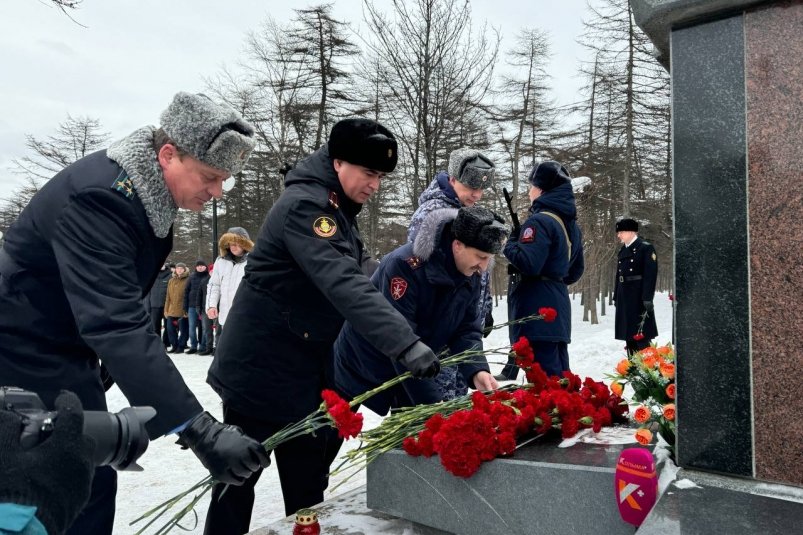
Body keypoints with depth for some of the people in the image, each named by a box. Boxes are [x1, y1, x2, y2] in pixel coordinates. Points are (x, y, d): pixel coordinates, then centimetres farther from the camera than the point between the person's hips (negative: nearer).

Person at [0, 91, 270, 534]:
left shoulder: (146, 187, -1)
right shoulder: (97, 197, -31)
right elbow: (117, 323, -40)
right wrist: (199, 430, -45)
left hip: (67, 346, 9)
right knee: (85, 485, -7)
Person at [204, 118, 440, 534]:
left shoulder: (336, 206, 7)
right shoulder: (304, 205, -24)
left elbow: (345, 281, 13)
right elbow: (344, 286, -36)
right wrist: (406, 344, -43)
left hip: (305, 366, 9)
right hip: (261, 365, -9)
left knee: (308, 464, 17)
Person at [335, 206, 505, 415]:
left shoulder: (471, 277, -9)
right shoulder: (405, 265, -32)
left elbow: (467, 330, -5)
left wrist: (476, 370, -26)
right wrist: (433, 401, -35)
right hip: (362, 365, -6)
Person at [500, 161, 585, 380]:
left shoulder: (540, 221, -14)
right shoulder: (571, 224, 16)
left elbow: (527, 263, -22)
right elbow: (576, 270, 20)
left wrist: (509, 242, -7)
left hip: (536, 312, -9)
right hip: (558, 306, 10)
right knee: (559, 374, 15)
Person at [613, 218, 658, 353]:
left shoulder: (646, 248, -7)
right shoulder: (623, 251, 15)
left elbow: (650, 274, -14)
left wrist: (647, 298, -20)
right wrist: (616, 297, 14)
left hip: (639, 299, -7)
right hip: (624, 299, 7)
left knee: (641, 336, -5)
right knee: (629, 335, 12)